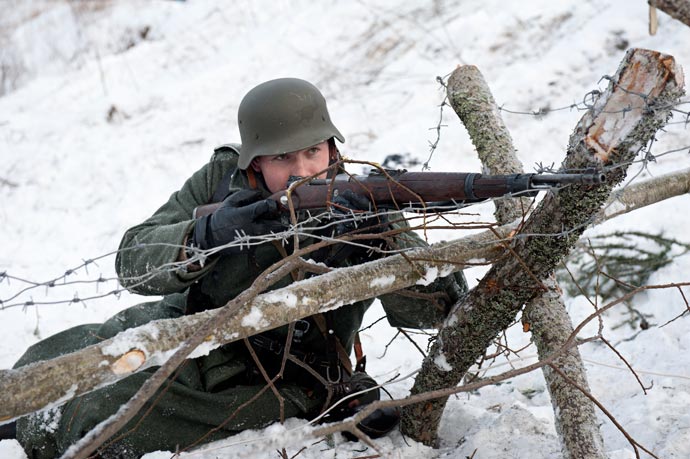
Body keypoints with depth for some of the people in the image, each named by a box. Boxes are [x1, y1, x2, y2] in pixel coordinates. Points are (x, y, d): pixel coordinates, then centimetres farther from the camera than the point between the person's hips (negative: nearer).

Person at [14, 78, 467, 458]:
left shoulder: (357, 211, -19)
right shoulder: (222, 178, -10)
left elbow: (442, 303, -27)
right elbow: (133, 260, -17)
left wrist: (379, 238, -45)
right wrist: (206, 235, -38)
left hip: (255, 385, -4)